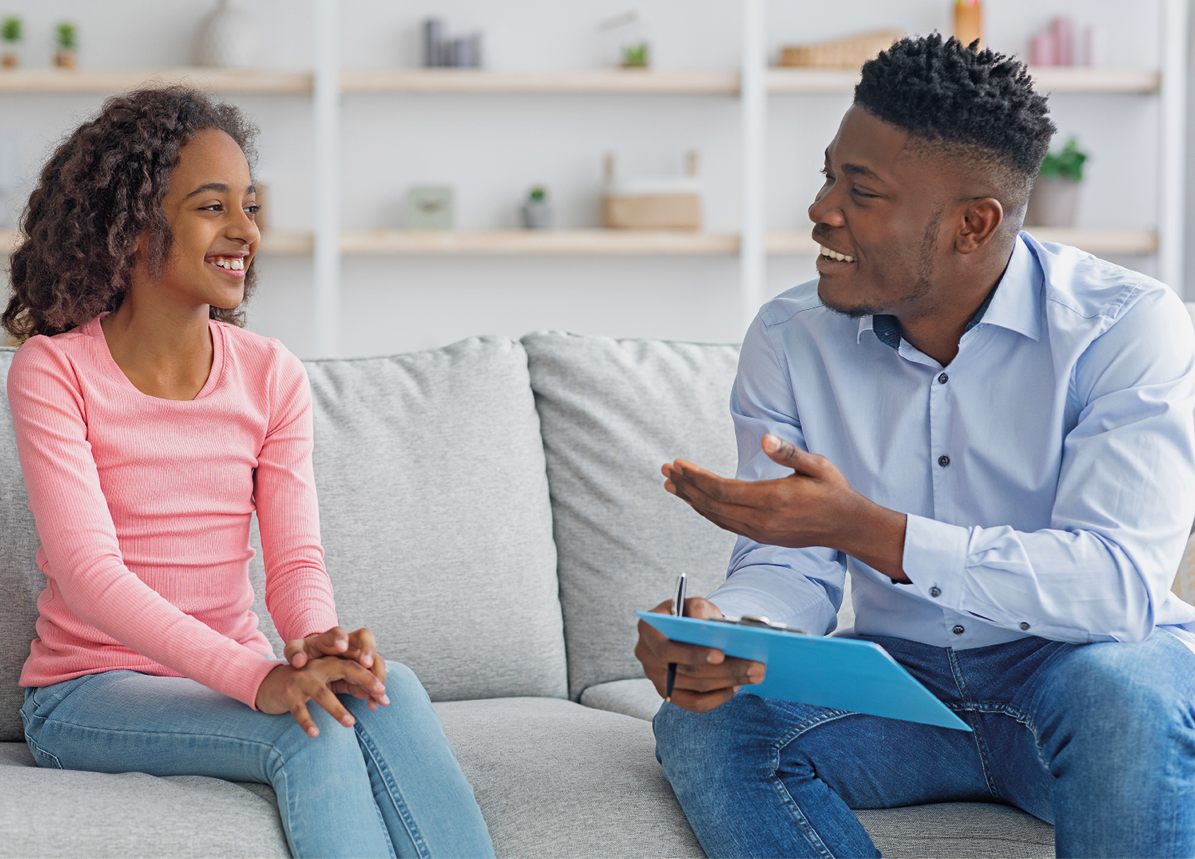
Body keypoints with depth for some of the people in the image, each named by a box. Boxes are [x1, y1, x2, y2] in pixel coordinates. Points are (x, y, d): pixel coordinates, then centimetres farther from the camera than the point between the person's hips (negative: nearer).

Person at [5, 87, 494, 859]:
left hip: (231, 673, 4)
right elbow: (88, 570, -20)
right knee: (309, 731, -31)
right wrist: (255, 680, -33)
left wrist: (318, 641, -29)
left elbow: (296, 558, -2)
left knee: (387, 691, -28)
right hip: (91, 694, -4)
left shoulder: (272, 376, 5)